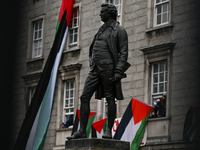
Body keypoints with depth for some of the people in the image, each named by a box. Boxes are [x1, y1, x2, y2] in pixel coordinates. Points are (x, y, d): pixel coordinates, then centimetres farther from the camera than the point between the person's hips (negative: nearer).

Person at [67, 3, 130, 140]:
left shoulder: (119, 30, 0)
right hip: (96, 69, 8)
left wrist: (119, 71, -18)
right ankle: (82, 131, -3)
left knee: (110, 99, -3)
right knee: (84, 97, -2)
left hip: (108, 68, -8)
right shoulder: (101, 30, 24)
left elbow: (124, 53, -8)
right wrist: (92, 65, 18)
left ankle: (109, 131, 1)